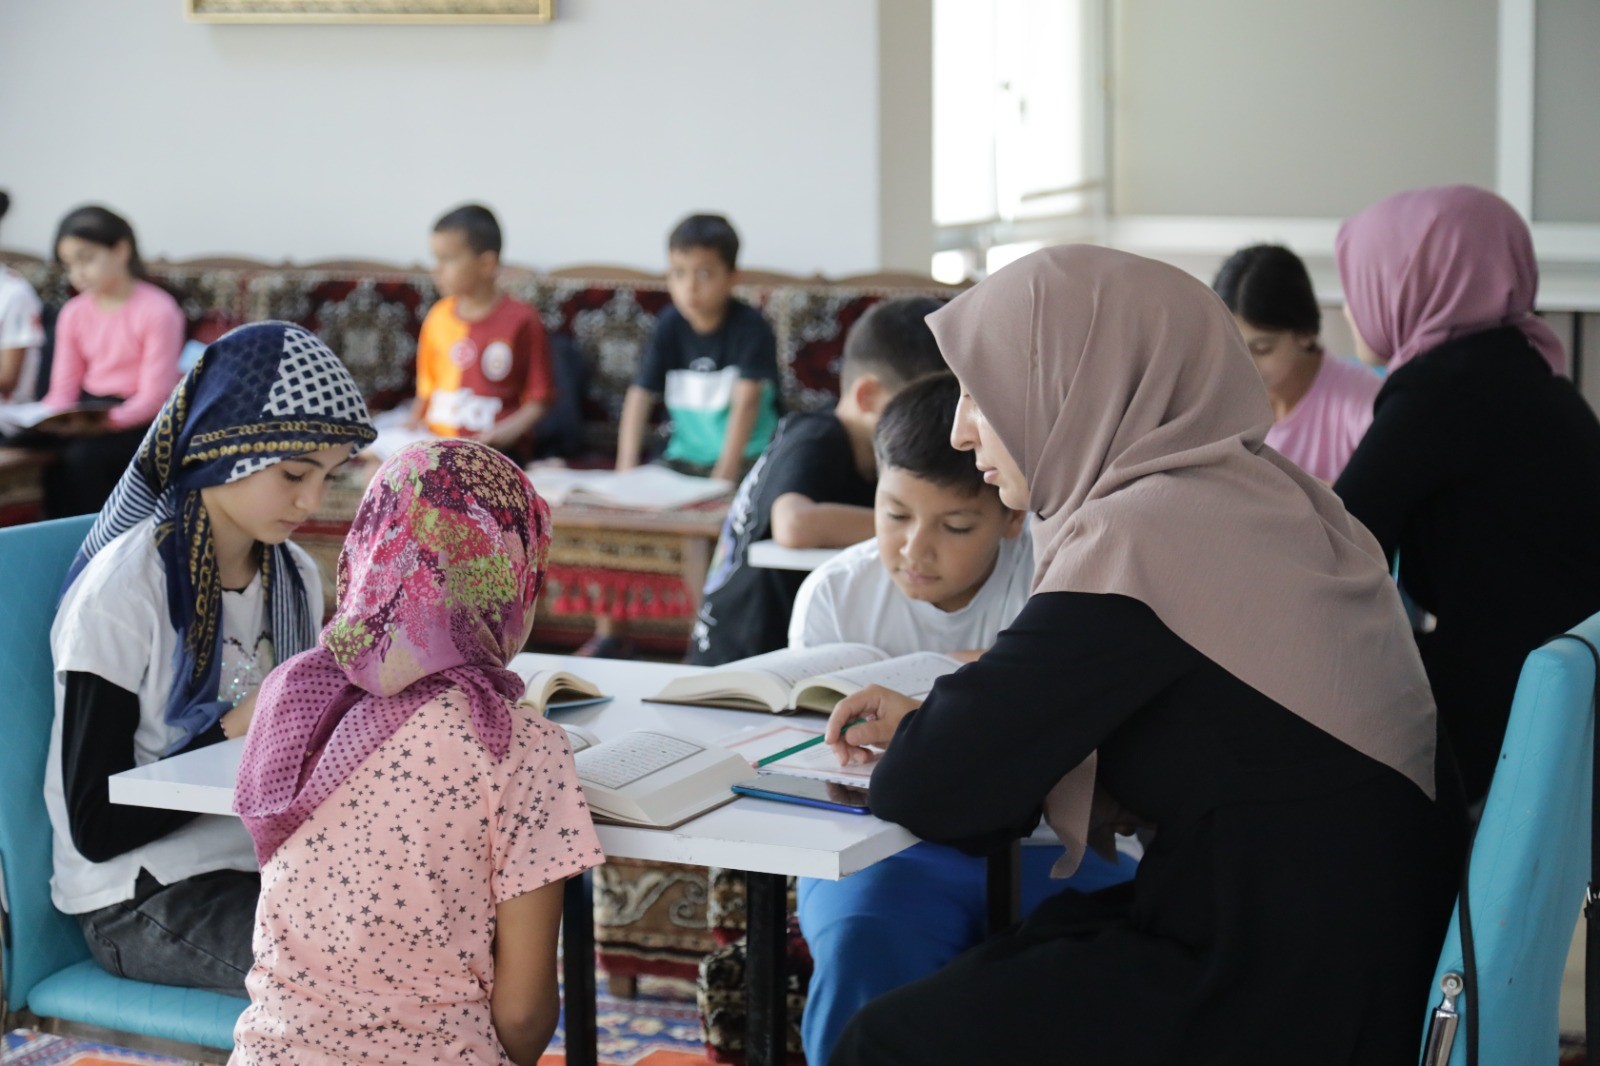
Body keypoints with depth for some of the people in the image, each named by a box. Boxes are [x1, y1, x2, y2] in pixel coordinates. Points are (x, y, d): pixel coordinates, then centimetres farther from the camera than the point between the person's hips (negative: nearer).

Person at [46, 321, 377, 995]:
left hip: (264, 865, 7)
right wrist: (235, 731, -21)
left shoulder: (293, 578, 8)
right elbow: (96, 826, -14)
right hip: (139, 899, -7)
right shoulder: (120, 592, -15)